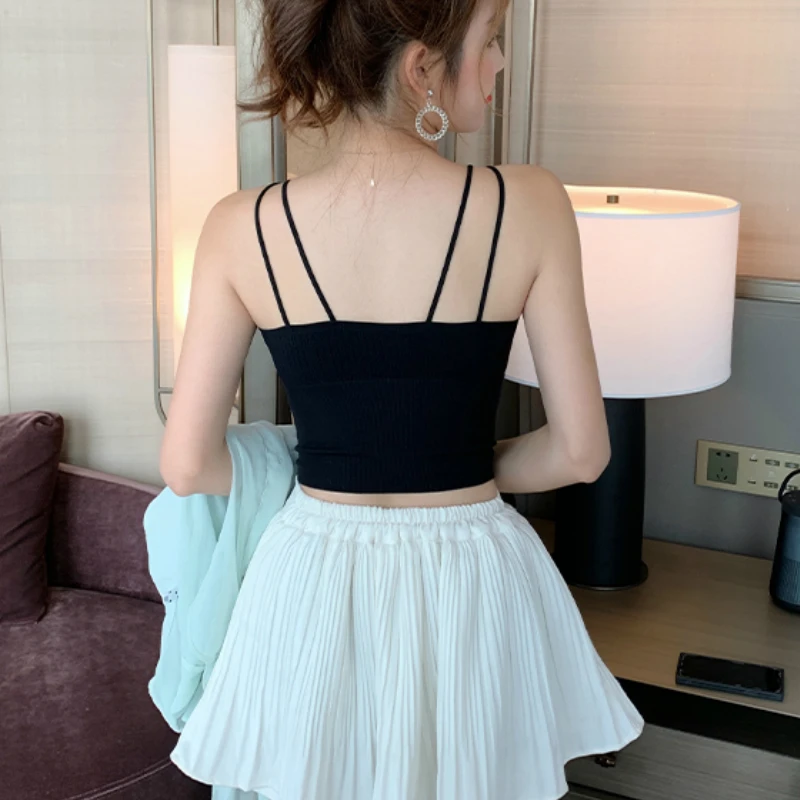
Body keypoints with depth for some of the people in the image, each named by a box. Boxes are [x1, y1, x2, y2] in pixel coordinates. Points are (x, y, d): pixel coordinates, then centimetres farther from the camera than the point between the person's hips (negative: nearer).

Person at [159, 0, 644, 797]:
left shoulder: (243, 227, -12)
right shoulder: (528, 207, -15)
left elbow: (187, 465, -7)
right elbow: (578, 451, -10)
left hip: (314, 580, 1)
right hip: (473, 586, 0)